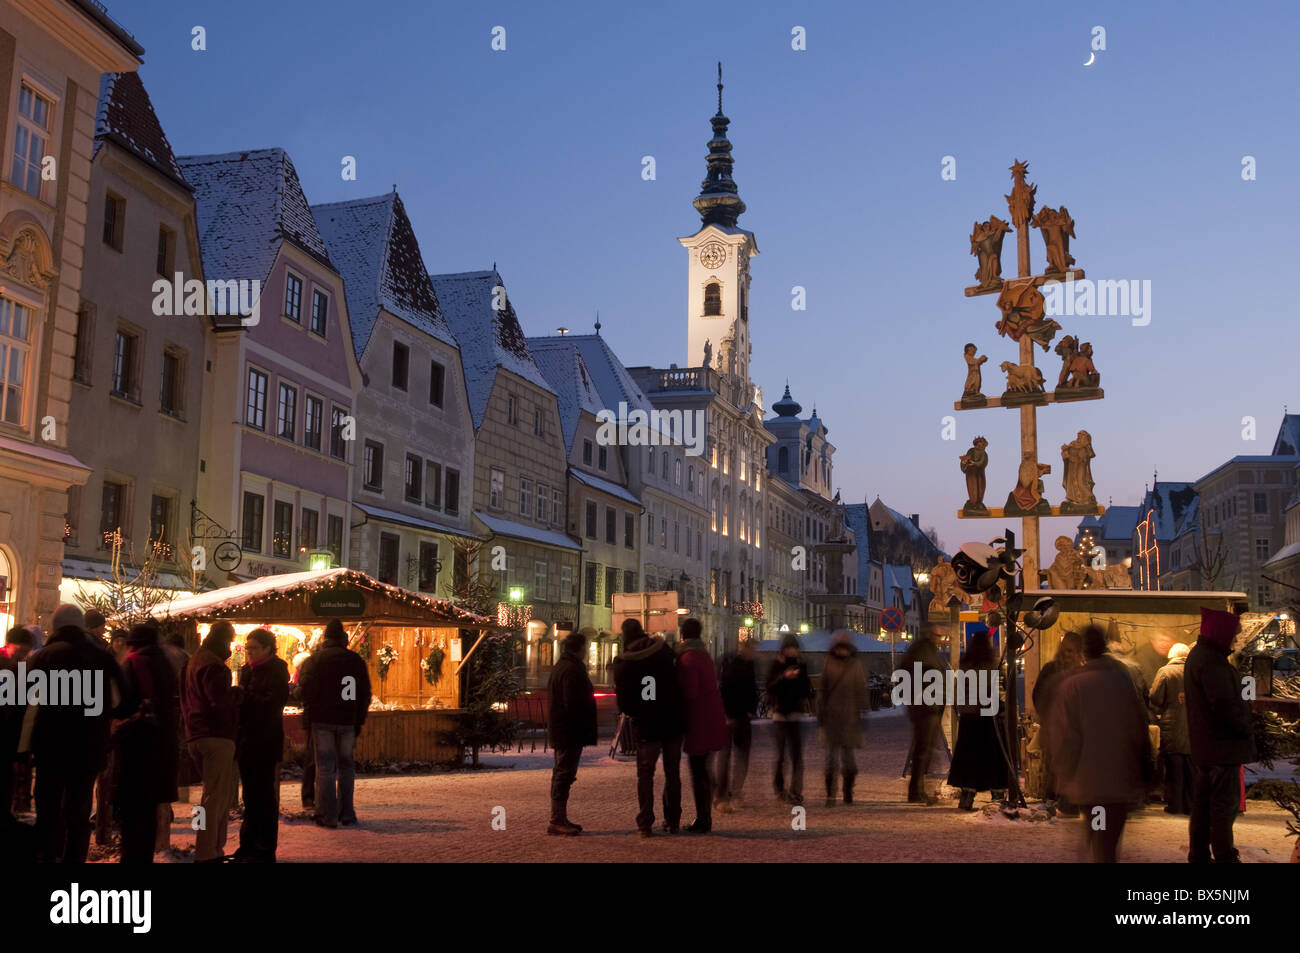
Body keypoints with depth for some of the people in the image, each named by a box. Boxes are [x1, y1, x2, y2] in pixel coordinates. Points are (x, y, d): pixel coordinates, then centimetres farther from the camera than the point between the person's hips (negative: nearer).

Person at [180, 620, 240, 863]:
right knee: (216, 796, -5)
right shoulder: (214, 665, -15)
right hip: (216, 736, -10)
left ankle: (215, 848, 23)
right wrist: (236, 693, -5)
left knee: (223, 794, 19)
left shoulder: (192, 663, 17)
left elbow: (185, 701, 23)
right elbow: (221, 702, -23)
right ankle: (206, 854, -5)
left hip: (196, 736, 10)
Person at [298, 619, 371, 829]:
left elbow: (307, 691, -7)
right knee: (346, 766, 13)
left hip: (323, 721, -3)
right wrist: (359, 722, 12)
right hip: (348, 721, 3)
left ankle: (328, 816, -1)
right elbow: (365, 694, 9)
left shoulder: (315, 660, -3)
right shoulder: (357, 661, 8)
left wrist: (310, 717, 3)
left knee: (325, 768, 1)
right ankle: (347, 813, 13)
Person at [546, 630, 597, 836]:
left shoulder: (559, 667, 16)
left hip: (559, 728, 11)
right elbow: (573, 704, -23)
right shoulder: (572, 670, -17)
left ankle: (559, 819, 21)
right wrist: (586, 726, -16)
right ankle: (557, 820, -6)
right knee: (564, 773, -8)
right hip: (570, 730, -11)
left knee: (561, 773, 14)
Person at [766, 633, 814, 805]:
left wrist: (807, 698, -3)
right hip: (780, 713, -2)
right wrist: (784, 677, -22)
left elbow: (807, 686, 17)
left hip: (796, 713, 2)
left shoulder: (801, 665, 10)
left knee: (797, 754, -3)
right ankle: (779, 787, 18)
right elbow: (770, 688, -8)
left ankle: (796, 791, -3)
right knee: (780, 754, 1)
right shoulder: (776, 665, 1)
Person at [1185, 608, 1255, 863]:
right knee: (1224, 804, -3)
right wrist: (1247, 730, -10)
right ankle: (1224, 857, 2)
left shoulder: (1197, 655, 14)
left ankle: (1198, 855, 20)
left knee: (1202, 803, 14)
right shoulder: (1212, 661, -19)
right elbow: (1226, 705, -23)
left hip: (1202, 746, 10)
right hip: (1223, 745, -10)